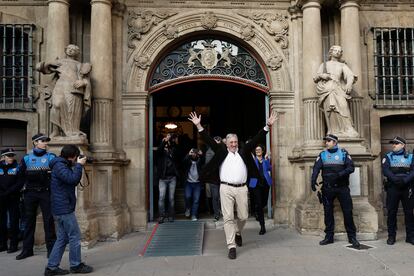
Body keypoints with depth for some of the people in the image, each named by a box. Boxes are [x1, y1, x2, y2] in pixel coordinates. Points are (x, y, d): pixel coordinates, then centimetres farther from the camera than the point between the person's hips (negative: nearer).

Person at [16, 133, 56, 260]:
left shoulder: (51, 157, 3)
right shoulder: (27, 158, 7)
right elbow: (22, 174, -1)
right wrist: (42, 173, -16)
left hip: (46, 192, -2)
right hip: (30, 193, 2)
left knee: (48, 220, -1)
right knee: (29, 220, 9)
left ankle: (51, 249, 6)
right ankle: (27, 249, 19)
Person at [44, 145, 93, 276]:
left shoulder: (63, 165, 17)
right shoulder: (59, 166, -15)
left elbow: (74, 181, 19)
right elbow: (72, 178, -27)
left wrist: (78, 165, 9)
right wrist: (79, 165, -15)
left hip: (61, 209, 10)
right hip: (64, 208, -10)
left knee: (63, 238, 13)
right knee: (75, 236, -1)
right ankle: (76, 265, 9)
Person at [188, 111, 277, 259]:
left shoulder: (243, 152, 13)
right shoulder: (222, 151, 10)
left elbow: (255, 140, 9)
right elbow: (209, 141, 4)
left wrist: (267, 126, 3)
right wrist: (198, 126, -4)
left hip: (242, 188, 2)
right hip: (226, 188, -2)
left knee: (243, 216, 9)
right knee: (228, 217, -3)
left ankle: (238, 232, 40)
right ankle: (231, 246, 4)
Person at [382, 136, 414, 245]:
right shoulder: (388, 157, 8)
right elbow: (385, 170, -7)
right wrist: (395, 179, -22)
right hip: (392, 188, 0)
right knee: (391, 212, 2)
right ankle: (391, 236, 10)